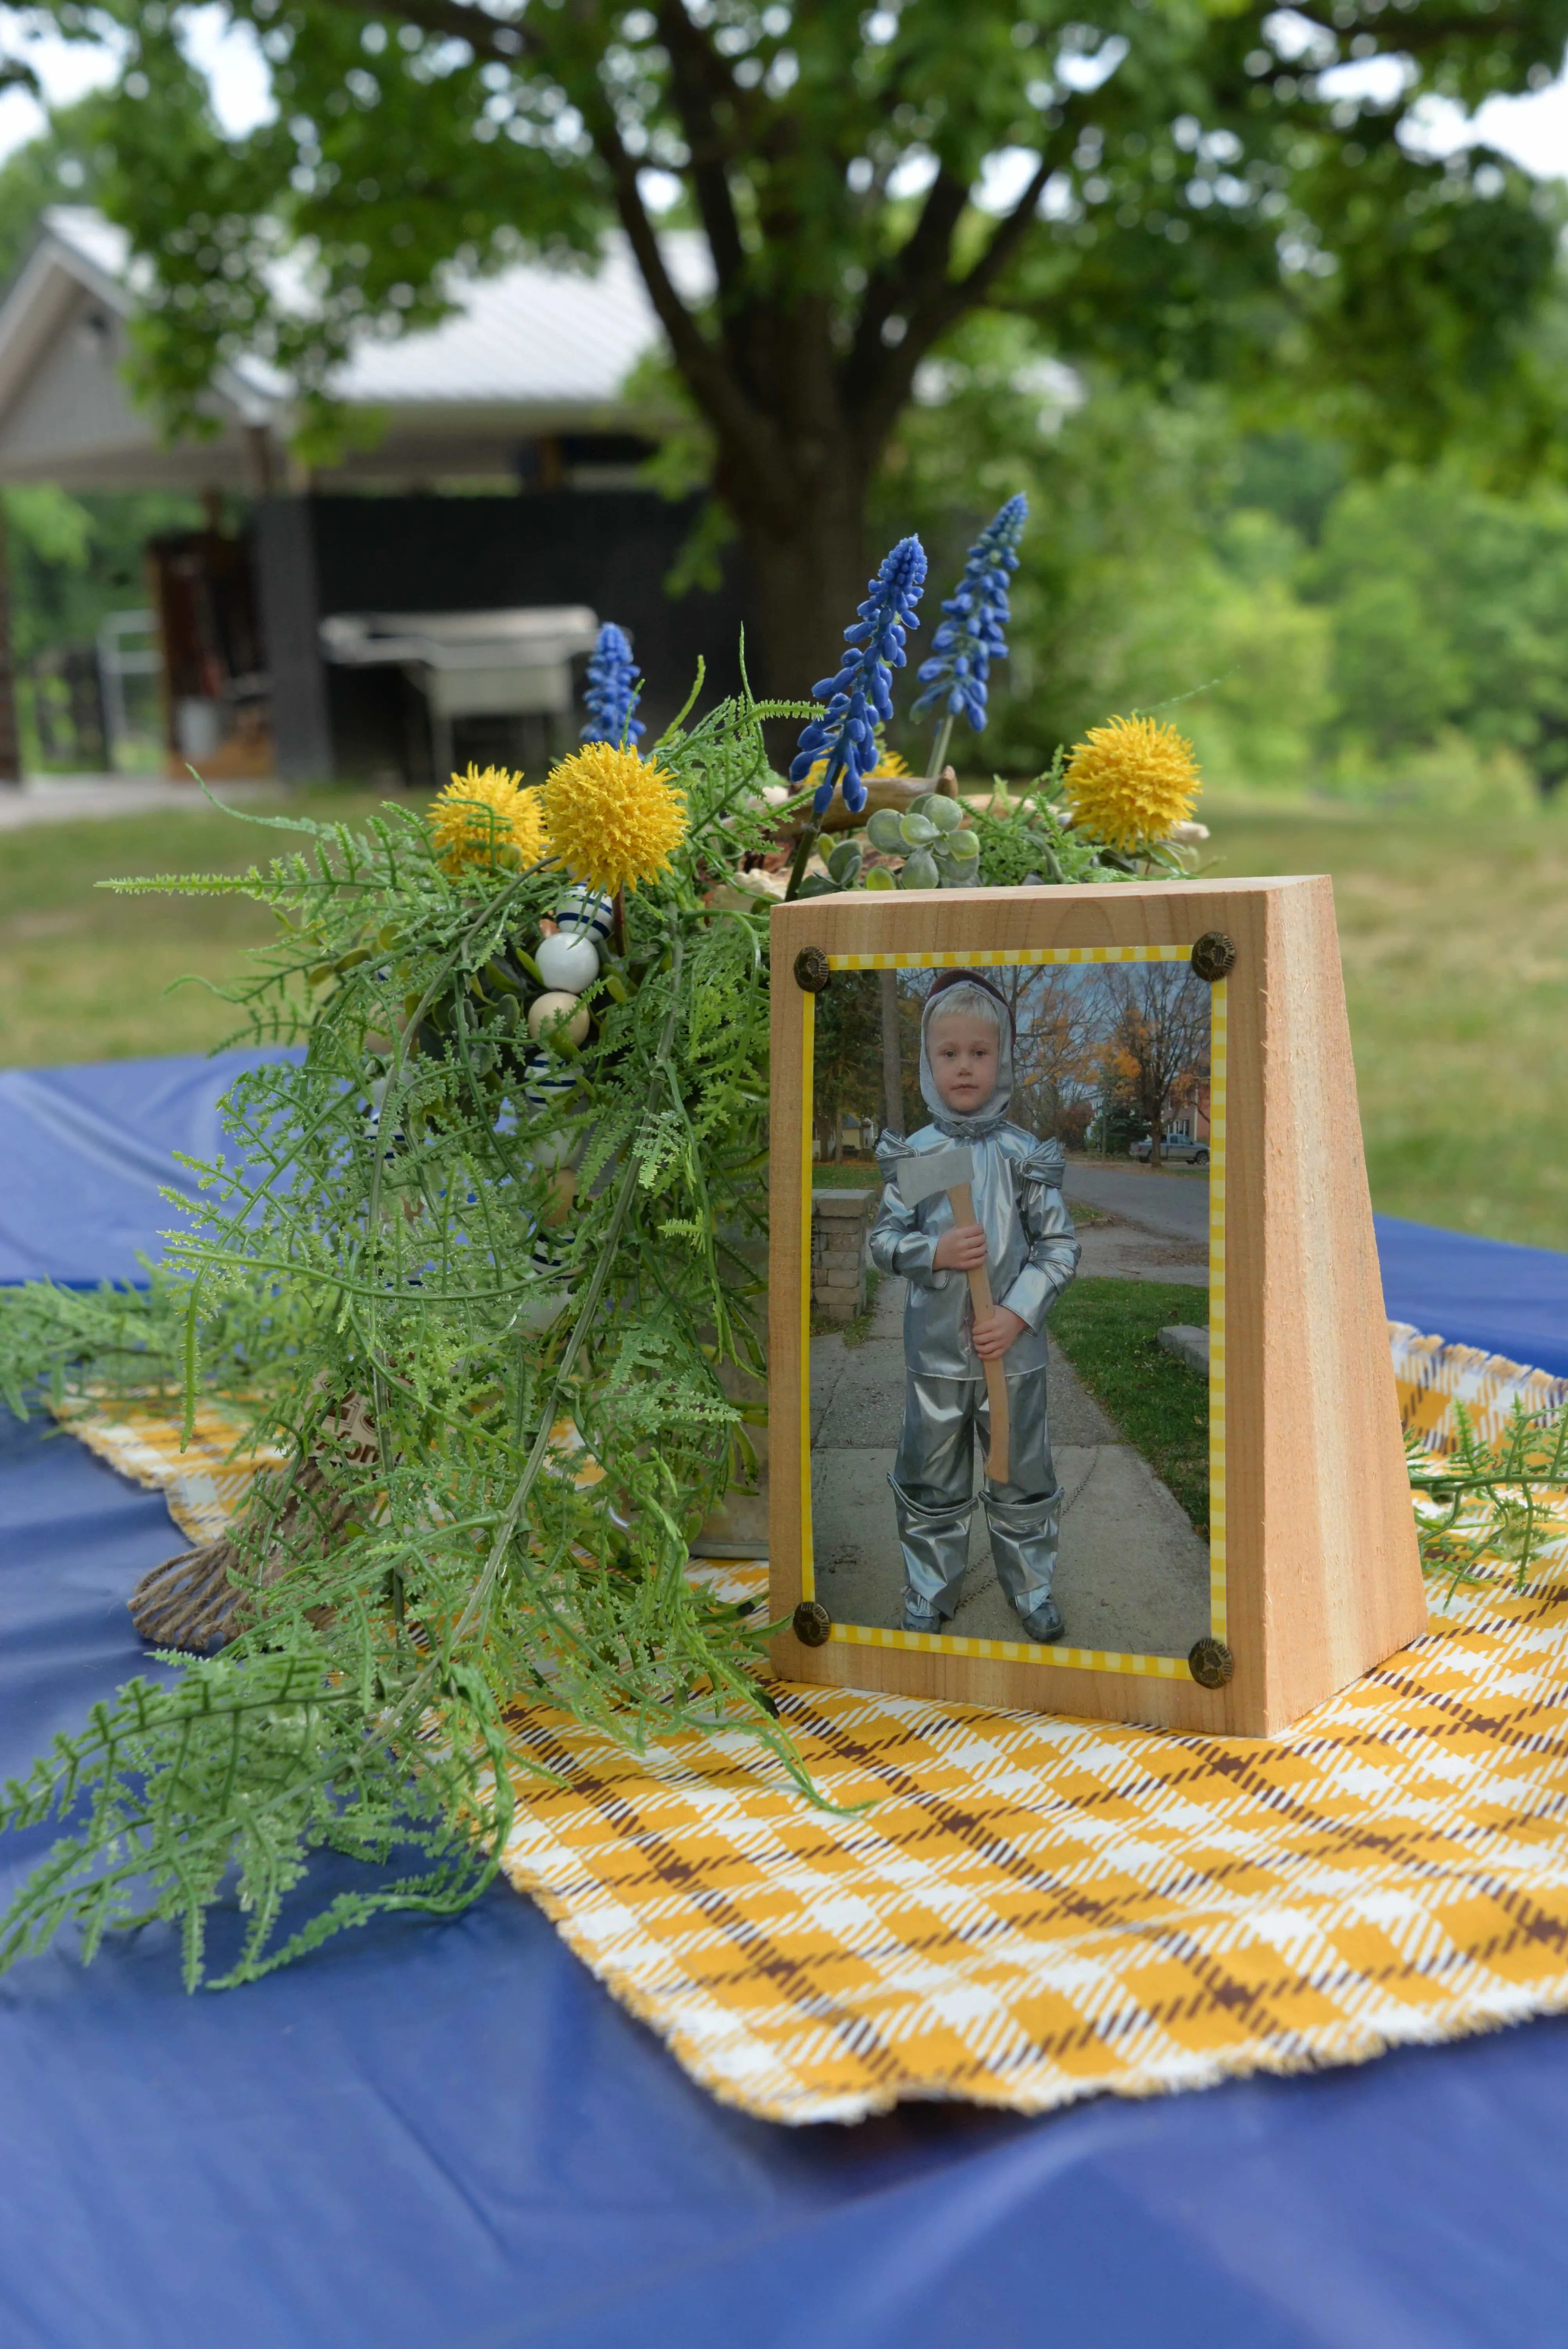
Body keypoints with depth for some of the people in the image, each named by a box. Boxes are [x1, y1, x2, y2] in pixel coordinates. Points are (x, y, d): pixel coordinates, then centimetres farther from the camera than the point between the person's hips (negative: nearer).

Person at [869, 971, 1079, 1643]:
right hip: (934, 1351, 1)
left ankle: (1032, 1589, 29)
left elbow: (1060, 1246, -4)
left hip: (1013, 1349, -1)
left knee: (1023, 1477, 12)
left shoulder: (1027, 1155, -5)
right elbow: (883, 1239, 1)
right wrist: (935, 1253, -19)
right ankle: (928, 1596, 27)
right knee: (931, 1482, 12)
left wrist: (1017, 1315, -15)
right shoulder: (912, 1154, -2)